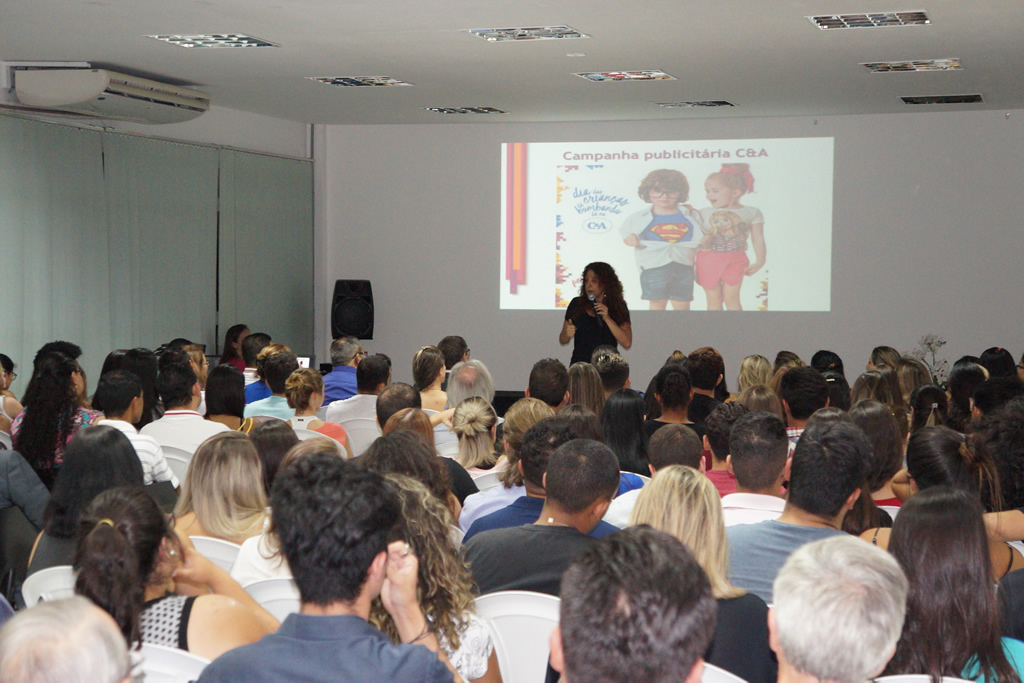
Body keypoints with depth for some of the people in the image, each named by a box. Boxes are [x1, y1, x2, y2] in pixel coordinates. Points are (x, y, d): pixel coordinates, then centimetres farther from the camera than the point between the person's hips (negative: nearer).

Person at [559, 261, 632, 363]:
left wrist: (607, 318, -10)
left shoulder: (619, 307, 6)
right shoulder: (577, 304, 9)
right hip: (580, 365, 1)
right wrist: (567, 334, -8)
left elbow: (627, 343, -5)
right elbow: (562, 341, 15)